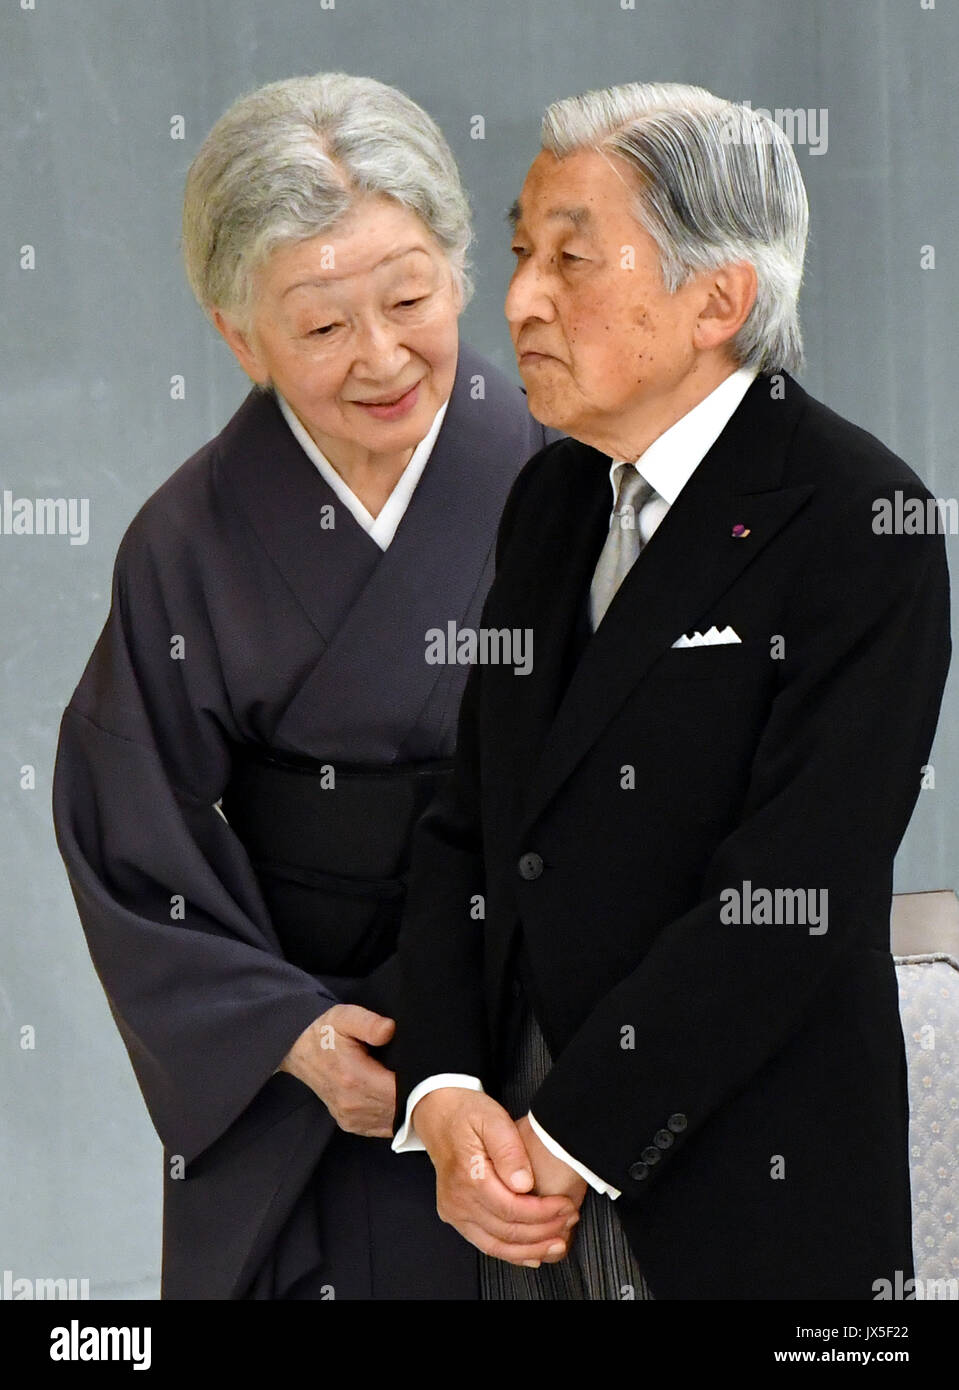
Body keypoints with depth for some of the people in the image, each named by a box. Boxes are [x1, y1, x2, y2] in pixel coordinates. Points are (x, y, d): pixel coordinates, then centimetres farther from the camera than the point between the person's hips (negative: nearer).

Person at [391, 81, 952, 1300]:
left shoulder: (859, 525, -14)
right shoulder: (551, 497, 9)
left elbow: (790, 900, -20)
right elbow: (463, 820, 7)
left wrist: (565, 1141, -18)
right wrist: (445, 1094, -8)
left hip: (742, 1207, -6)